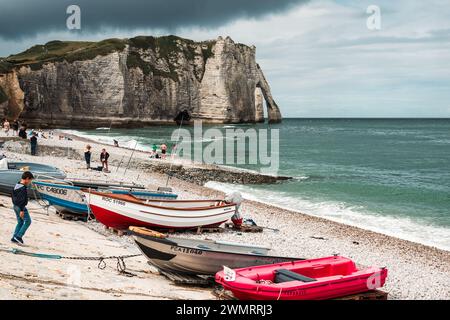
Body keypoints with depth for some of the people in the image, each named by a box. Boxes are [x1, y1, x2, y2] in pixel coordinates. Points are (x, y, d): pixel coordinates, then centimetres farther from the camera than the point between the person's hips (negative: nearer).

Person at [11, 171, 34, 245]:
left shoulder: (17, 185, 11)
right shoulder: (23, 188, -20)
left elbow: (13, 196, 20)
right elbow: (21, 200, -24)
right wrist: (21, 210, -24)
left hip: (15, 206, 10)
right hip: (21, 207, -10)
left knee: (20, 222, 15)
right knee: (27, 221, -2)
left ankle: (14, 238, 14)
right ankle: (19, 236, -6)